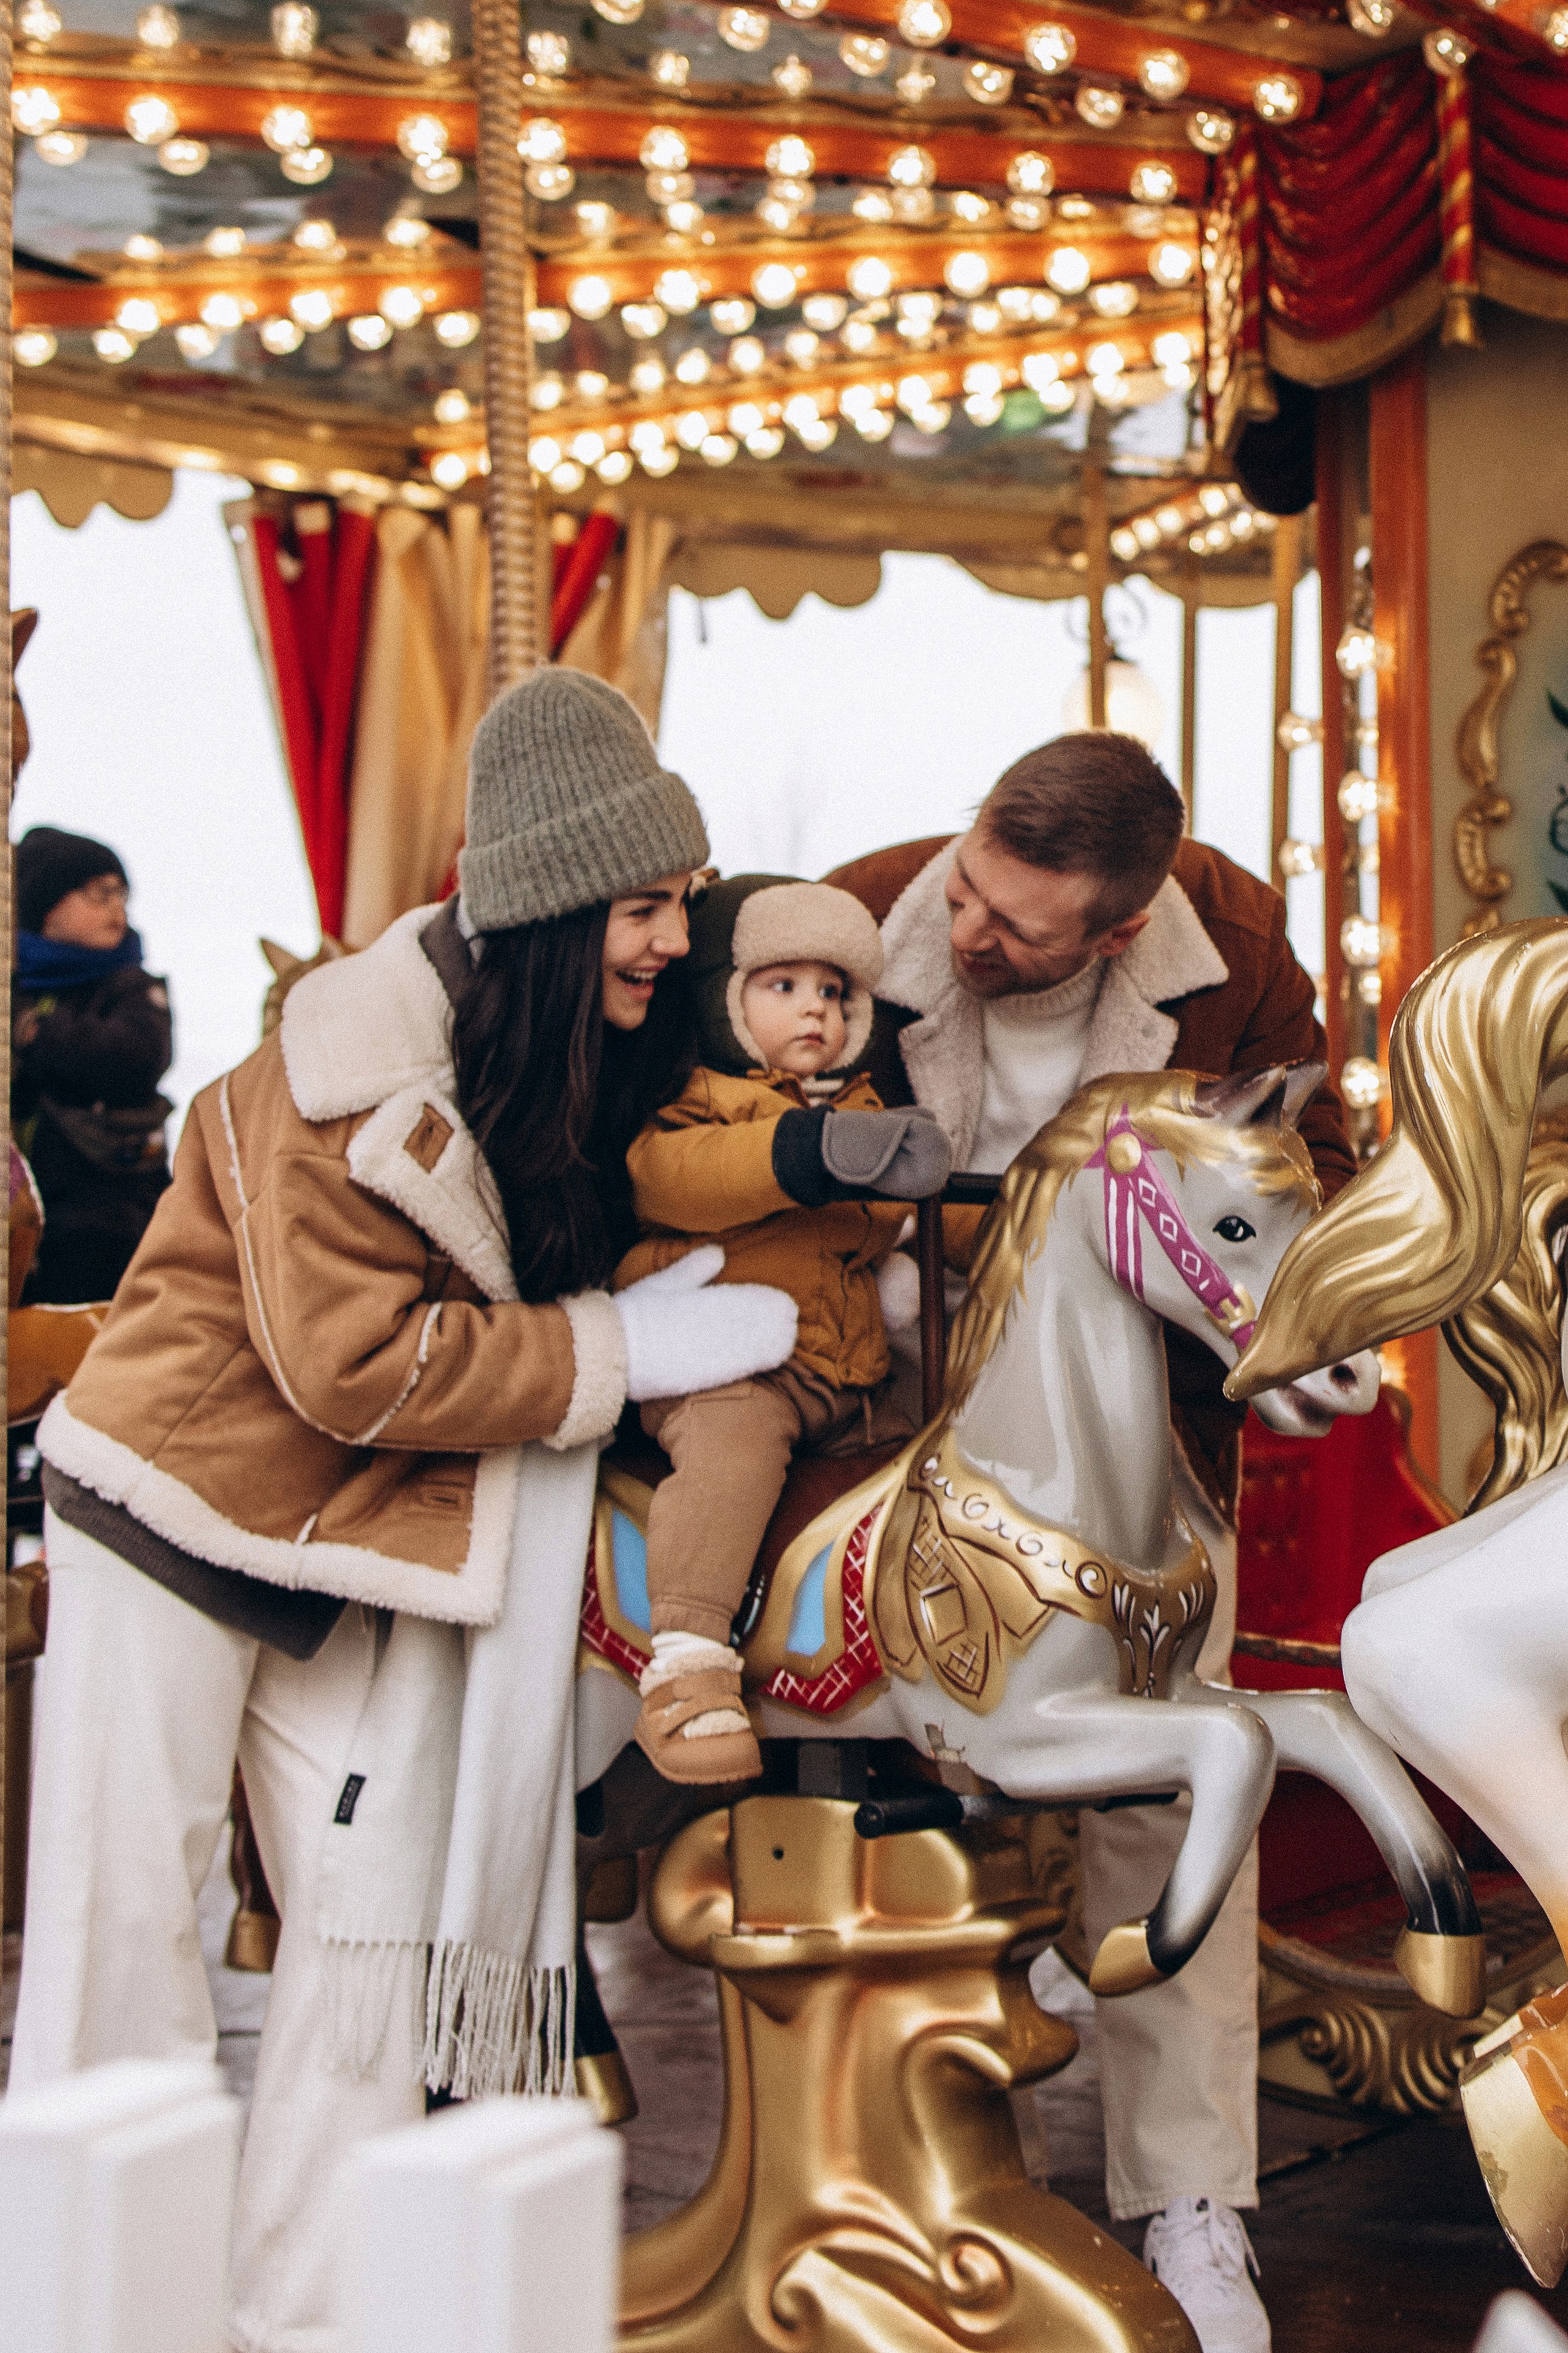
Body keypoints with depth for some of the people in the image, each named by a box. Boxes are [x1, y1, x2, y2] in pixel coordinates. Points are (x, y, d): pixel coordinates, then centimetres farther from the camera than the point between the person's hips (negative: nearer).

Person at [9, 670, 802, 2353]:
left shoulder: (585, 1059, -2)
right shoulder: (354, 1067, -25)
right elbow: (360, 1361, -27)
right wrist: (625, 1349, -26)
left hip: (358, 1546, 7)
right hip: (178, 1512, -7)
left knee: (379, 1912, 4)